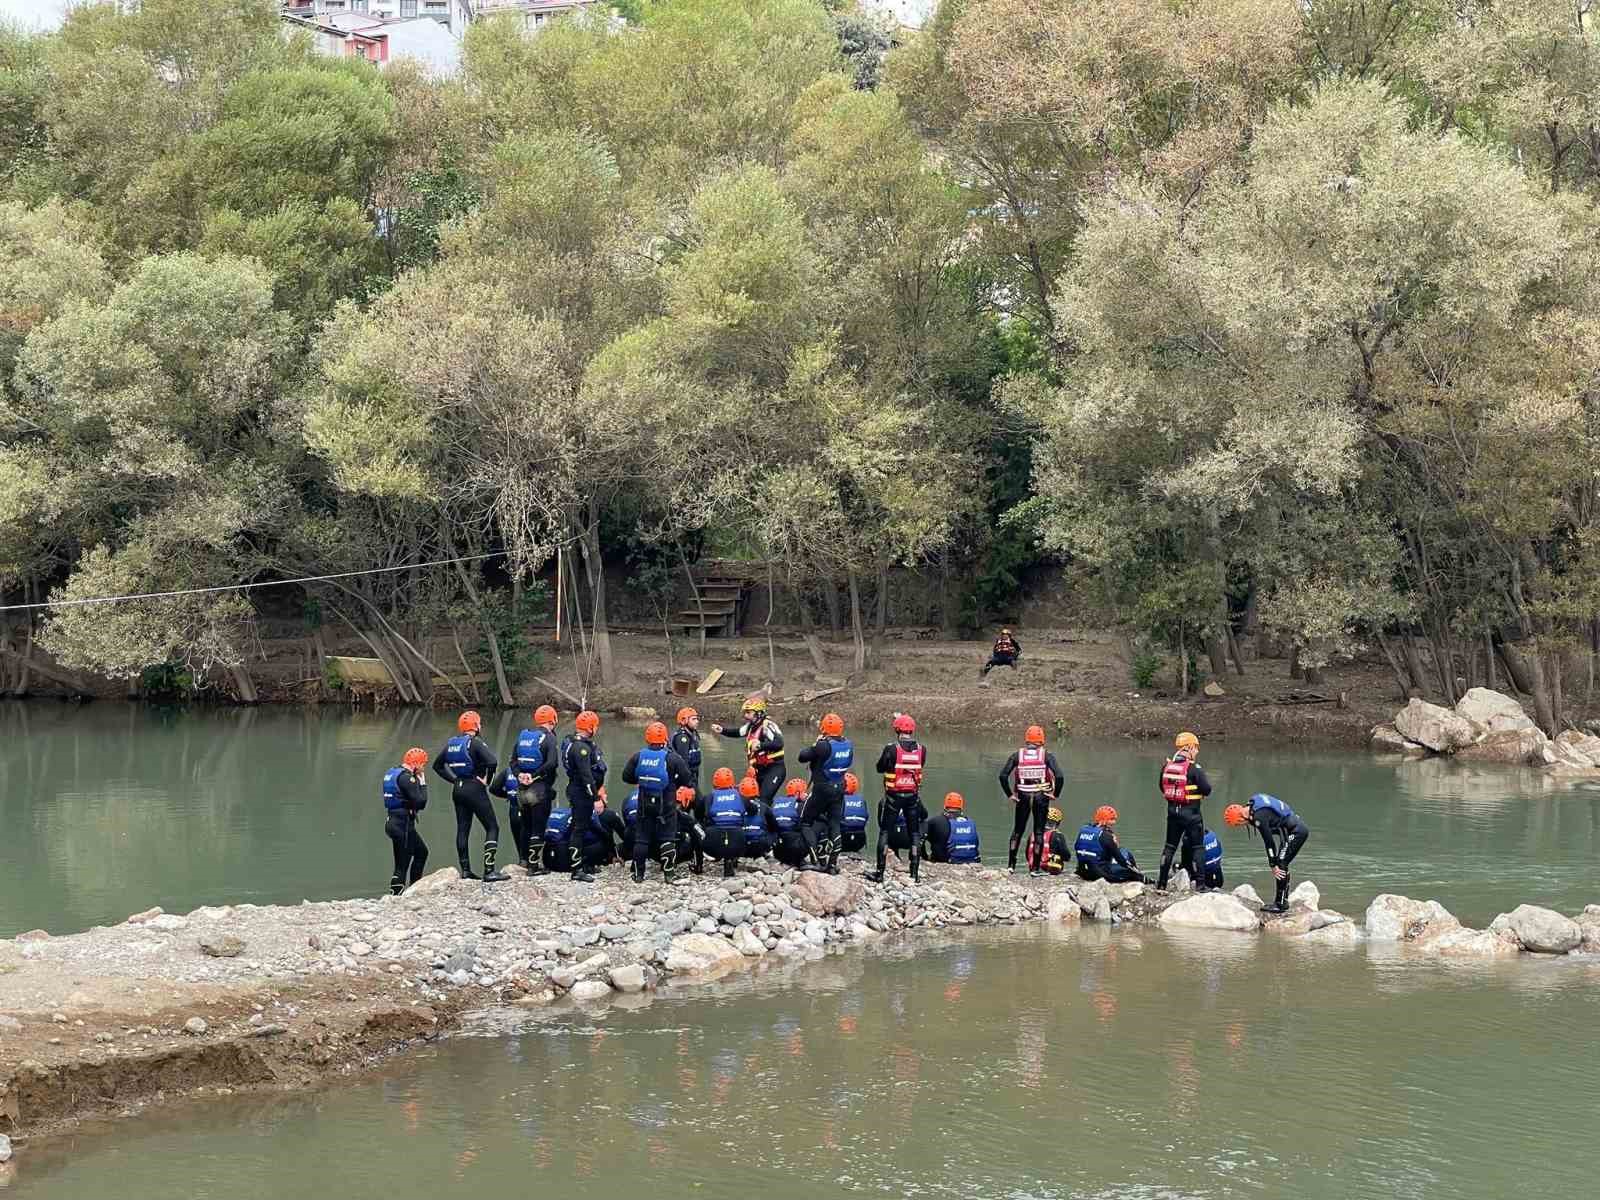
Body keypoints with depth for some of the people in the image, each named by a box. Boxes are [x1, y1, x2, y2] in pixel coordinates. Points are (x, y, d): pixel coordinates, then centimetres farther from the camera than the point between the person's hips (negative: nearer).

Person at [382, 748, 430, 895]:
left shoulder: (391, 773, 12)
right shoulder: (406, 778, -18)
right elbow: (420, 803, -18)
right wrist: (423, 784, -7)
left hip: (392, 821, 10)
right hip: (403, 824, -10)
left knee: (421, 852, 24)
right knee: (402, 865, -5)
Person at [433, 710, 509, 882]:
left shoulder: (451, 743, 9)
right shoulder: (475, 742, -13)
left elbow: (437, 765, 19)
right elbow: (492, 761, -27)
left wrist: (454, 779, 14)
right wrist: (487, 780, -12)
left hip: (457, 789, 7)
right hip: (475, 789, -7)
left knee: (462, 829, 12)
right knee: (492, 828, -3)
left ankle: (465, 870, 14)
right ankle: (489, 871, -12)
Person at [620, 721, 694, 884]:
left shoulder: (638, 756, -4)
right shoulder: (671, 757, -11)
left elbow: (626, 776, 4)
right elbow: (687, 779, -7)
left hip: (644, 803, 2)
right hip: (666, 803, -2)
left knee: (641, 838, 11)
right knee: (667, 838, 5)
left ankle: (638, 874, 12)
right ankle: (667, 874, 1)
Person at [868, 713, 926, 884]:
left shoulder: (892, 749, -14)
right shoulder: (921, 749, -5)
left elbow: (880, 768, -2)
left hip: (893, 796, -3)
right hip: (913, 796, 3)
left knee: (885, 831, 7)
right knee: (914, 833, 11)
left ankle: (880, 872, 5)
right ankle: (914, 874, 10)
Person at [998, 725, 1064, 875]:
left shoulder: (1017, 755, 0)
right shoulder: (1046, 755, -4)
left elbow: (1003, 775, -7)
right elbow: (1059, 776, -14)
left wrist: (1009, 795, 1)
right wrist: (1056, 794, -1)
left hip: (1022, 797, 1)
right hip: (1041, 796, -1)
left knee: (1017, 830, 14)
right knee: (1039, 832, 7)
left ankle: (1011, 864, 11)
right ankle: (1035, 868, 6)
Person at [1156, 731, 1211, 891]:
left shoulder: (1166, 766, 0)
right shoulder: (1193, 768, -15)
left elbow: (1162, 788, 10)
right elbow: (1207, 789, -14)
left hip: (1172, 811, 5)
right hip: (1191, 812, -5)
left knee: (1170, 846, 14)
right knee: (1196, 848, 5)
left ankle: (1161, 883, 15)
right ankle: (1199, 883, 4)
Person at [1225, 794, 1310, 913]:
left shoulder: (1259, 817, -23)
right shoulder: (1254, 803, 6)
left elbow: (1269, 842, -19)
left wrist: (1273, 865, -13)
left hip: (1295, 831, -10)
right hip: (1299, 828, 10)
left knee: (1281, 866, -9)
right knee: (1281, 865, 13)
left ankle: (1281, 904, -8)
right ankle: (1282, 901, 17)